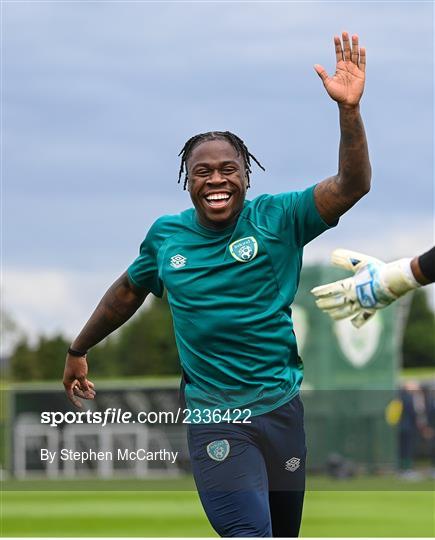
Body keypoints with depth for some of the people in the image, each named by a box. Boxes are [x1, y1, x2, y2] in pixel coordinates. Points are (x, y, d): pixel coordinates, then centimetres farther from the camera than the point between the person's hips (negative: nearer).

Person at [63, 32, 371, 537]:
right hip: (213, 416, -1)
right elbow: (128, 291, 22)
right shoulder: (166, 235, 4)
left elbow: (351, 186, -16)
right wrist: (78, 351, 31)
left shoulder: (276, 219, -3)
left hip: (281, 405, 1)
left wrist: (349, 108, -29)